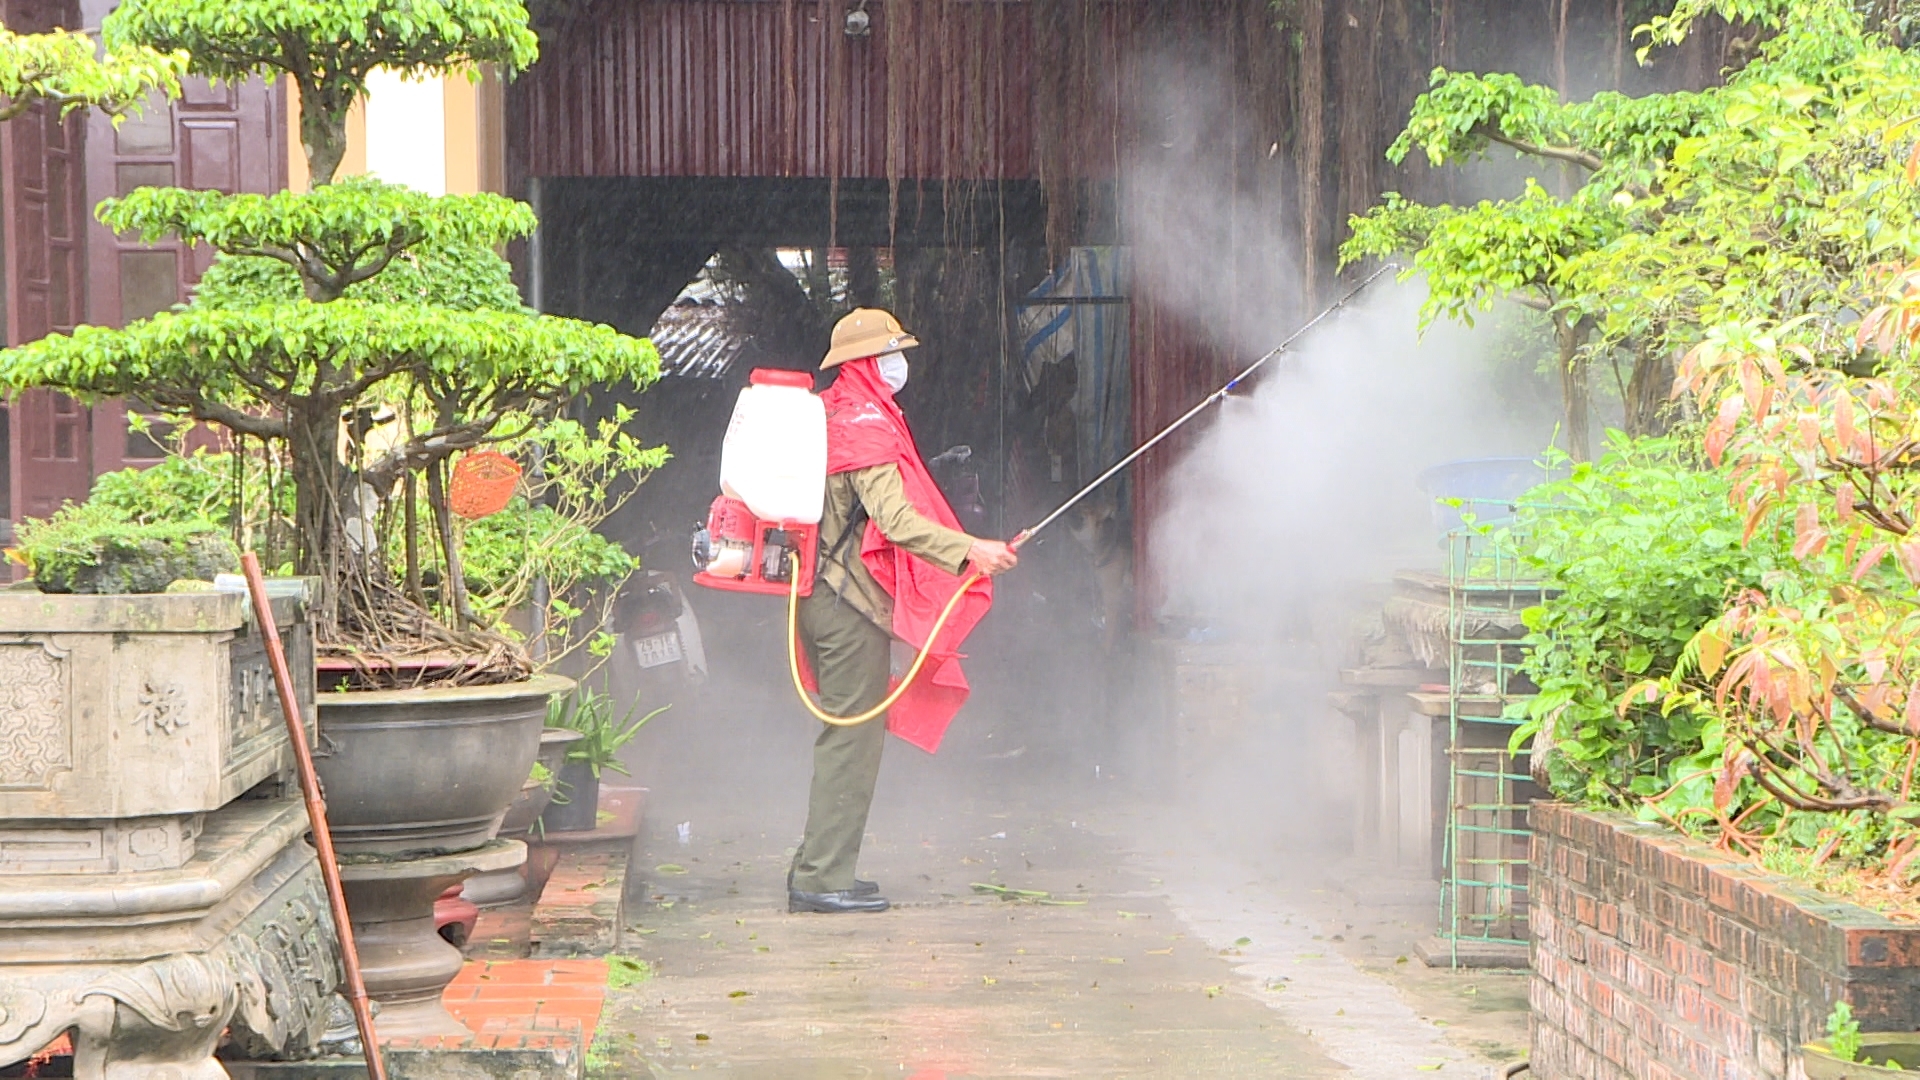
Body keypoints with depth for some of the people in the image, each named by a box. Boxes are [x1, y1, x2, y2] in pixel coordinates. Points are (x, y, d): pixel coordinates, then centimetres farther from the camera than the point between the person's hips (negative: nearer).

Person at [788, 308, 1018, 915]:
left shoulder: (825, 414, 15)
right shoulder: (867, 425, -14)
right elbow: (894, 518, -25)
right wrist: (970, 551, -30)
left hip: (820, 594, 10)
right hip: (854, 599, -10)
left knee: (844, 734, 15)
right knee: (853, 736, -7)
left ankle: (817, 869, 18)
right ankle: (822, 879, -6)